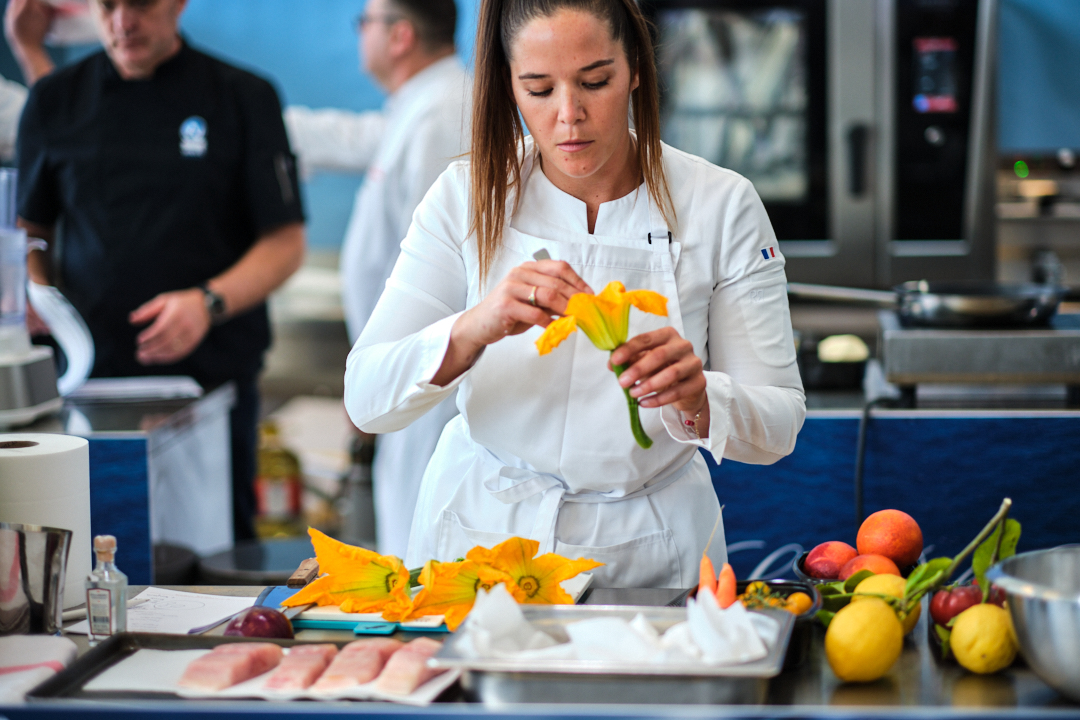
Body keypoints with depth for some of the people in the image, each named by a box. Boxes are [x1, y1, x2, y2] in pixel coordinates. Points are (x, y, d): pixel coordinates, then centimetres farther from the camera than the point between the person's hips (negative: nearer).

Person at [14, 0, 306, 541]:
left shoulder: (244, 98, 2)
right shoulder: (55, 101, 9)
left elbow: (285, 242, 1)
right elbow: (29, 229, 17)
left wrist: (209, 303, -15)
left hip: (211, 371, -1)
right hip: (90, 374, 2)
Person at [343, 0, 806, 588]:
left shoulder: (721, 205, -6)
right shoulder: (466, 198, -5)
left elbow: (780, 423, -5)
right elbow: (365, 399, -11)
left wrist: (698, 399, -27)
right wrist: (471, 331, -29)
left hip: (647, 555, 0)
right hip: (483, 534, 1)